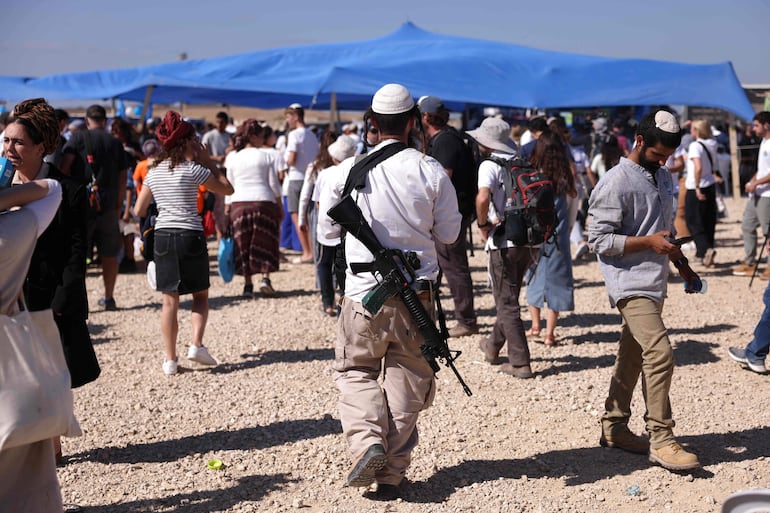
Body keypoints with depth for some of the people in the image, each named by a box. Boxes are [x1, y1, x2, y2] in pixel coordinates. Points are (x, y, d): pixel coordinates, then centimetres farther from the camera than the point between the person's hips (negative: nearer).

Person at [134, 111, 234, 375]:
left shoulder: (154, 171, 8)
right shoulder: (192, 169, -7)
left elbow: (139, 210, 11)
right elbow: (227, 188, 1)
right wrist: (208, 160, 4)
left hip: (163, 236, 4)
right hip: (190, 235, -4)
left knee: (170, 300, 7)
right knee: (201, 295, 13)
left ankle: (170, 359, 6)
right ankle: (197, 344, -3)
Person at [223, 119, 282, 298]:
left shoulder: (232, 157, 7)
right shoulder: (266, 156, 1)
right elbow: (274, 185, 0)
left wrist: (227, 210, 10)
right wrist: (279, 207, 8)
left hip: (239, 204, 2)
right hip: (264, 202, -2)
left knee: (243, 246, 6)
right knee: (264, 243, 8)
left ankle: (248, 284, 5)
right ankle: (265, 278, -4)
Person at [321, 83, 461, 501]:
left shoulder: (350, 169, -7)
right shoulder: (431, 171, -6)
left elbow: (328, 228, 6)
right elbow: (448, 233, 2)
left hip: (363, 292, 0)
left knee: (356, 370, 17)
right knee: (406, 381, 11)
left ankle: (368, 441, -6)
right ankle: (391, 474, 12)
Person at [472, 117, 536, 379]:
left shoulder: (490, 165, -9)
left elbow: (482, 198, -27)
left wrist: (483, 225, -11)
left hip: (505, 240, -7)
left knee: (507, 303, 2)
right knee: (509, 296, 22)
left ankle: (520, 363, 1)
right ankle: (493, 347, 38)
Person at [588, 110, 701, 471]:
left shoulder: (663, 178, 14)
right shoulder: (616, 184, -14)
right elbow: (599, 240, -16)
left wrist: (682, 265, 21)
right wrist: (648, 242, -20)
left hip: (654, 283, 9)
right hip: (630, 283, -9)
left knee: (633, 356, 14)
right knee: (660, 353, -18)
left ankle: (614, 427, 25)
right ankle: (661, 441, -13)